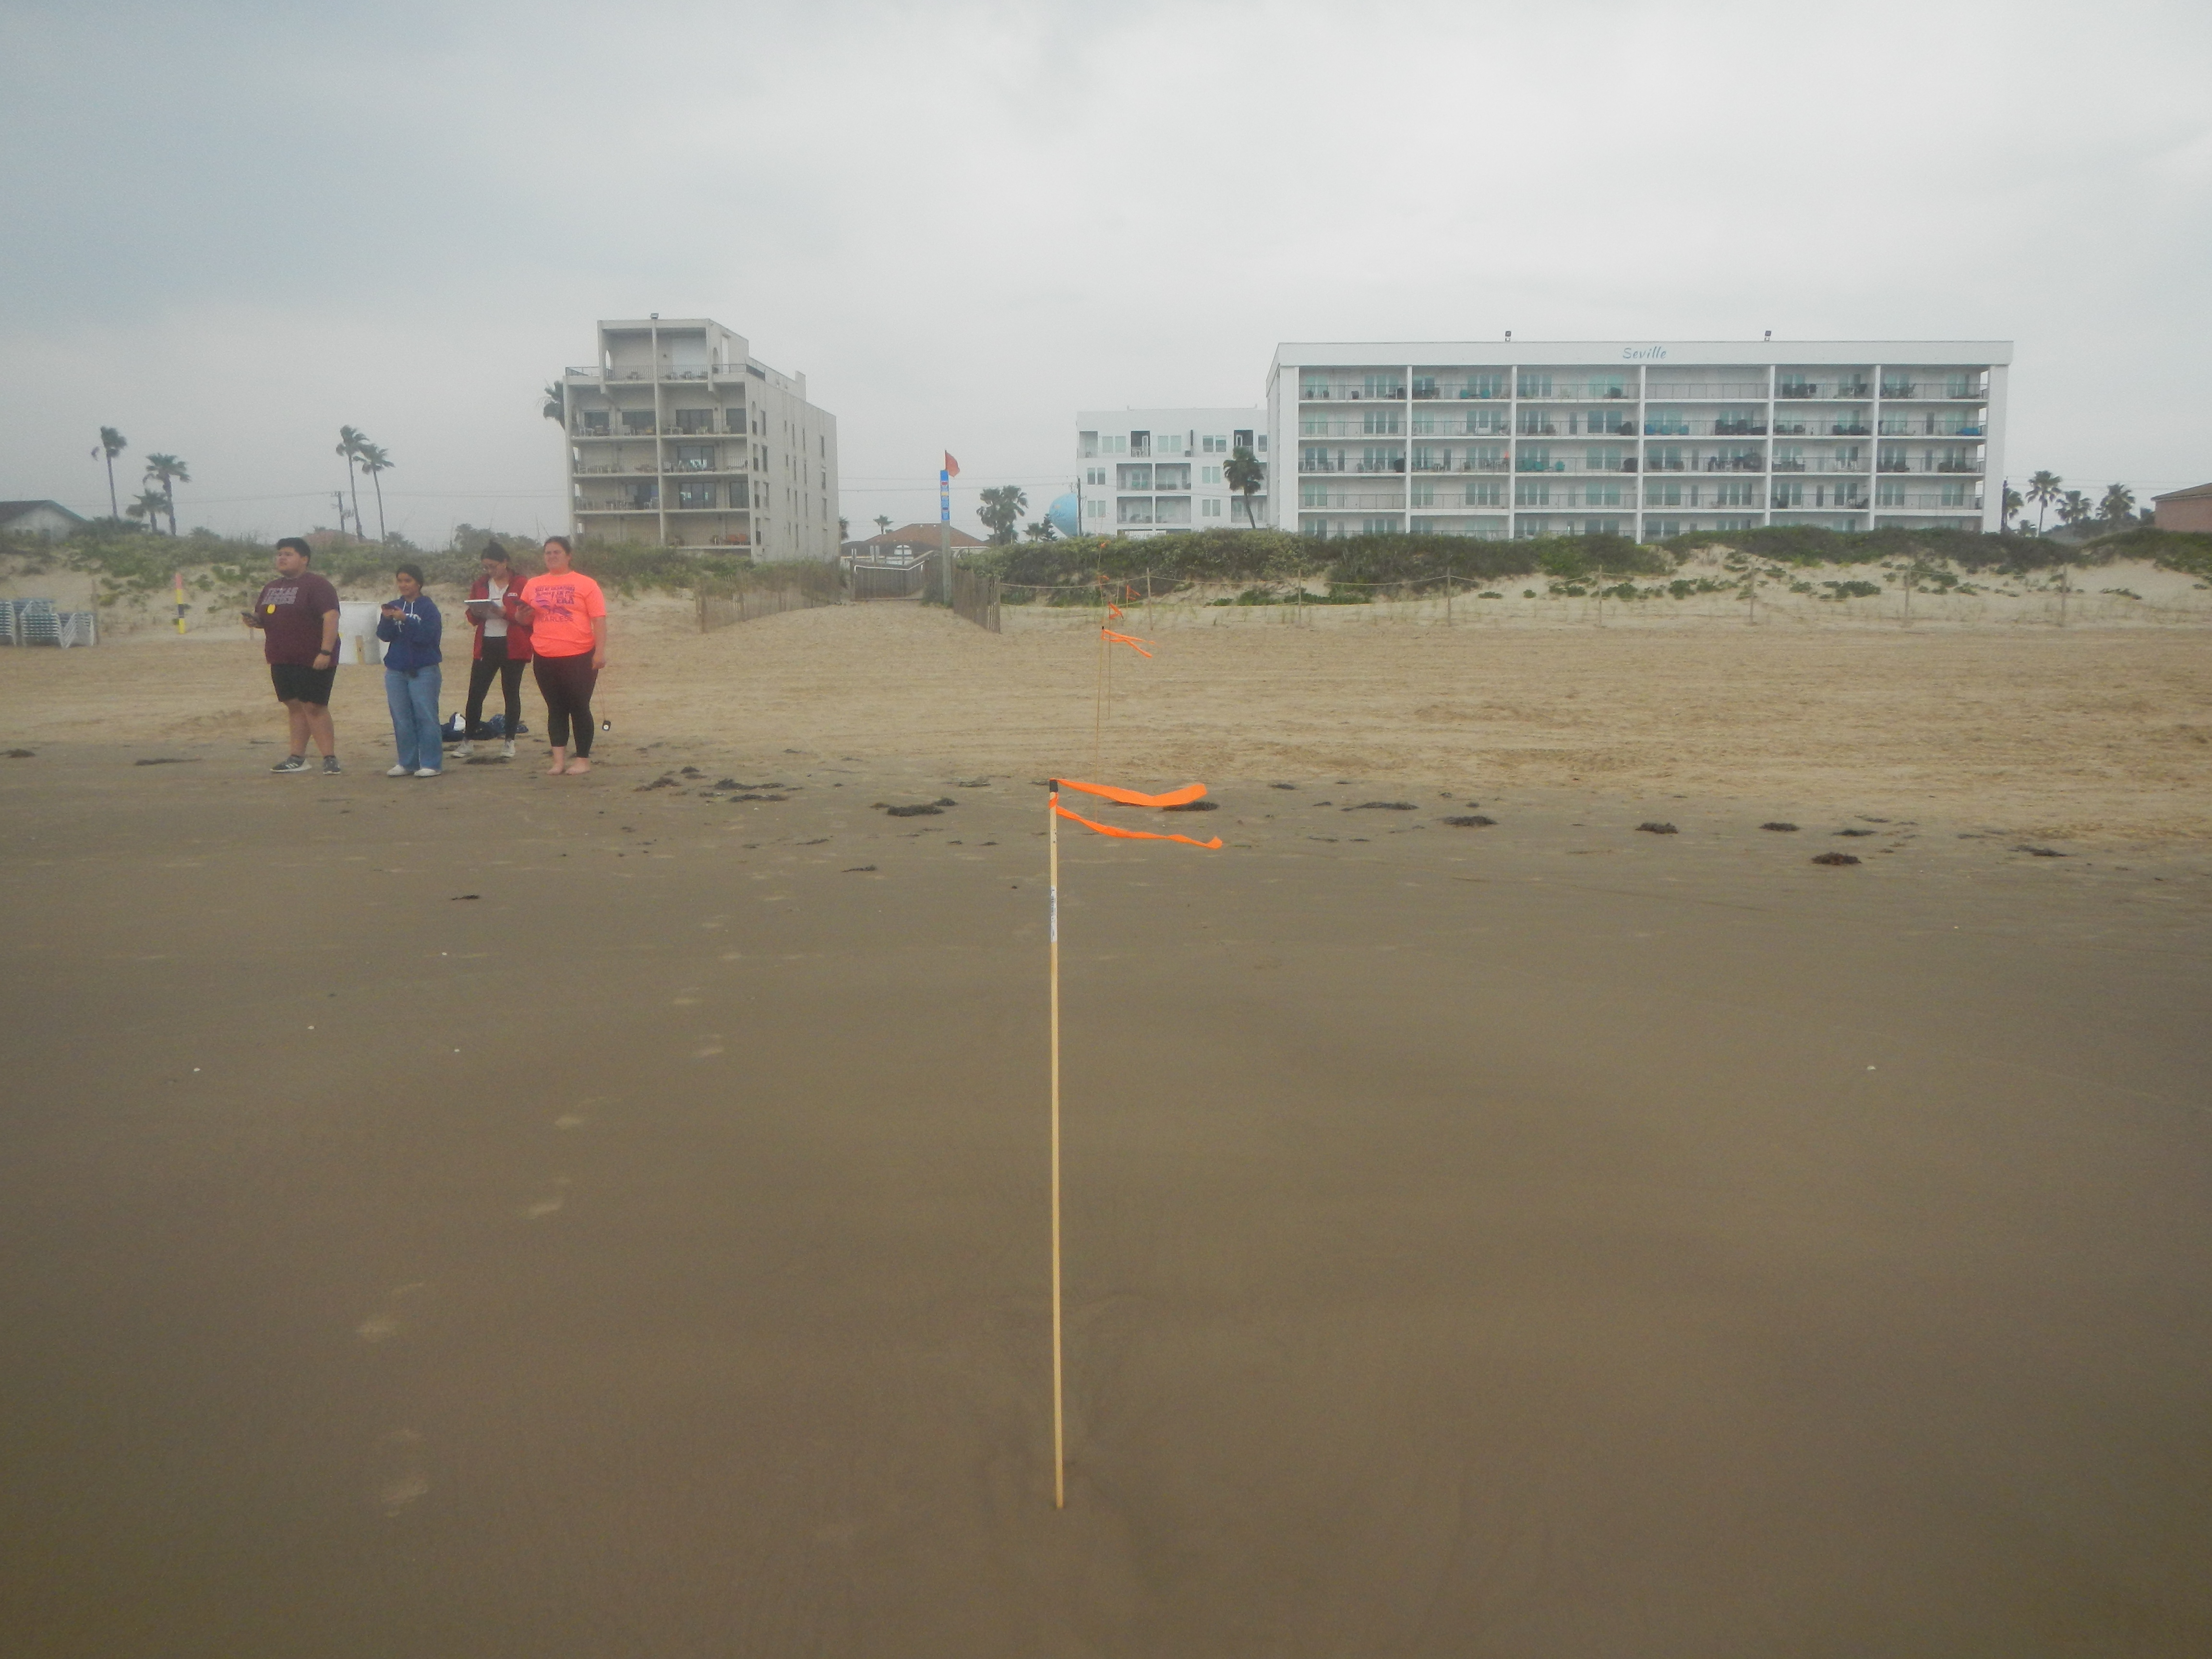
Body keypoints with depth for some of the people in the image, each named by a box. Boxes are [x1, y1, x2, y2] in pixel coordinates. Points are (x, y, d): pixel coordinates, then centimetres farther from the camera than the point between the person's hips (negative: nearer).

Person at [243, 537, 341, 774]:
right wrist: (255, 620, 2)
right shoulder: (271, 588, 18)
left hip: (312, 661, -8)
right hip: (282, 660, 8)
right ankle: (297, 758, 15)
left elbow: (331, 617, -19)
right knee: (295, 706, 11)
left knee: (314, 706, -10)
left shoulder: (315, 585, -10)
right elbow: (263, 617, 27)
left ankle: (330, 758, -8)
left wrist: (325, 651, -26)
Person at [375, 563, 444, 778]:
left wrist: (405, 620, -24)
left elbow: (429, 635, -16)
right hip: (396, 671, 5)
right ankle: (407, 763, 16)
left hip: (424, 671, -5)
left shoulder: (428, 608, -5)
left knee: (426, 717, -5)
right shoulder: (394, 606, 9)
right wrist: (386, 619, -16)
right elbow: (384, 636, 3)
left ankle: (431, 764, -2)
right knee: (402, 720, 8)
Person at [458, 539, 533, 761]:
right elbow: (472, 618, 16)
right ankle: (468, 741, 8)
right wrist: (476, 613, -6)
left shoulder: (520, 585, -4)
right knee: (475, 693, 0)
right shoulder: (481, 584, 11)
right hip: (486, 646, 4)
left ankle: (509, 742, 11)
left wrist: (504, 612, -23)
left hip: (513, 647, -4)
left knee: (511, 693, 3)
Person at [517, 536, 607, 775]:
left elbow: (599, 620, -4)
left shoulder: (586, 584, 0)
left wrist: (600, 652, -12)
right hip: (545, 658, 4)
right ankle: (559, 760, 11)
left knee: (579, 708, 1)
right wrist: (523, 612, -5)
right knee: (556, 709, 8)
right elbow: (524, 618, 19)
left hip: (579, 657, -4)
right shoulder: (533, 585, 12)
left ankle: (583, 760, 9)